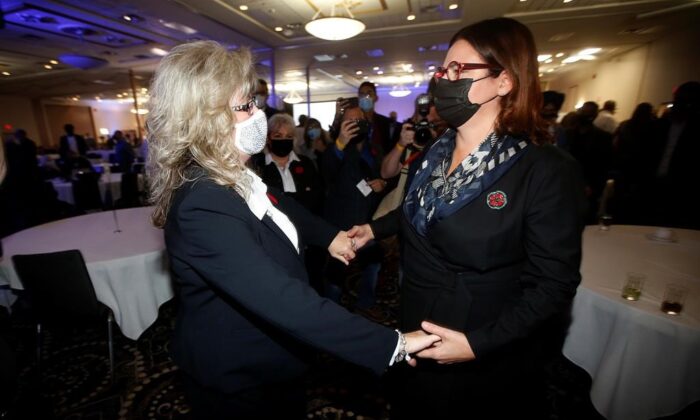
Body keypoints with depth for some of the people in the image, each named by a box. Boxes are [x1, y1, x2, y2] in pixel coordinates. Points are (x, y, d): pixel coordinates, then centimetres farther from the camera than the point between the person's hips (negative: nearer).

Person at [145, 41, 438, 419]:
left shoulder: (235, 175, -5)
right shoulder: (202, 207, -35)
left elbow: (279, 204, 14)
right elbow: (286, 301, -41)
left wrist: (328, 236, 16)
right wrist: (391, 344, -37)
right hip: (239, 377, -8)